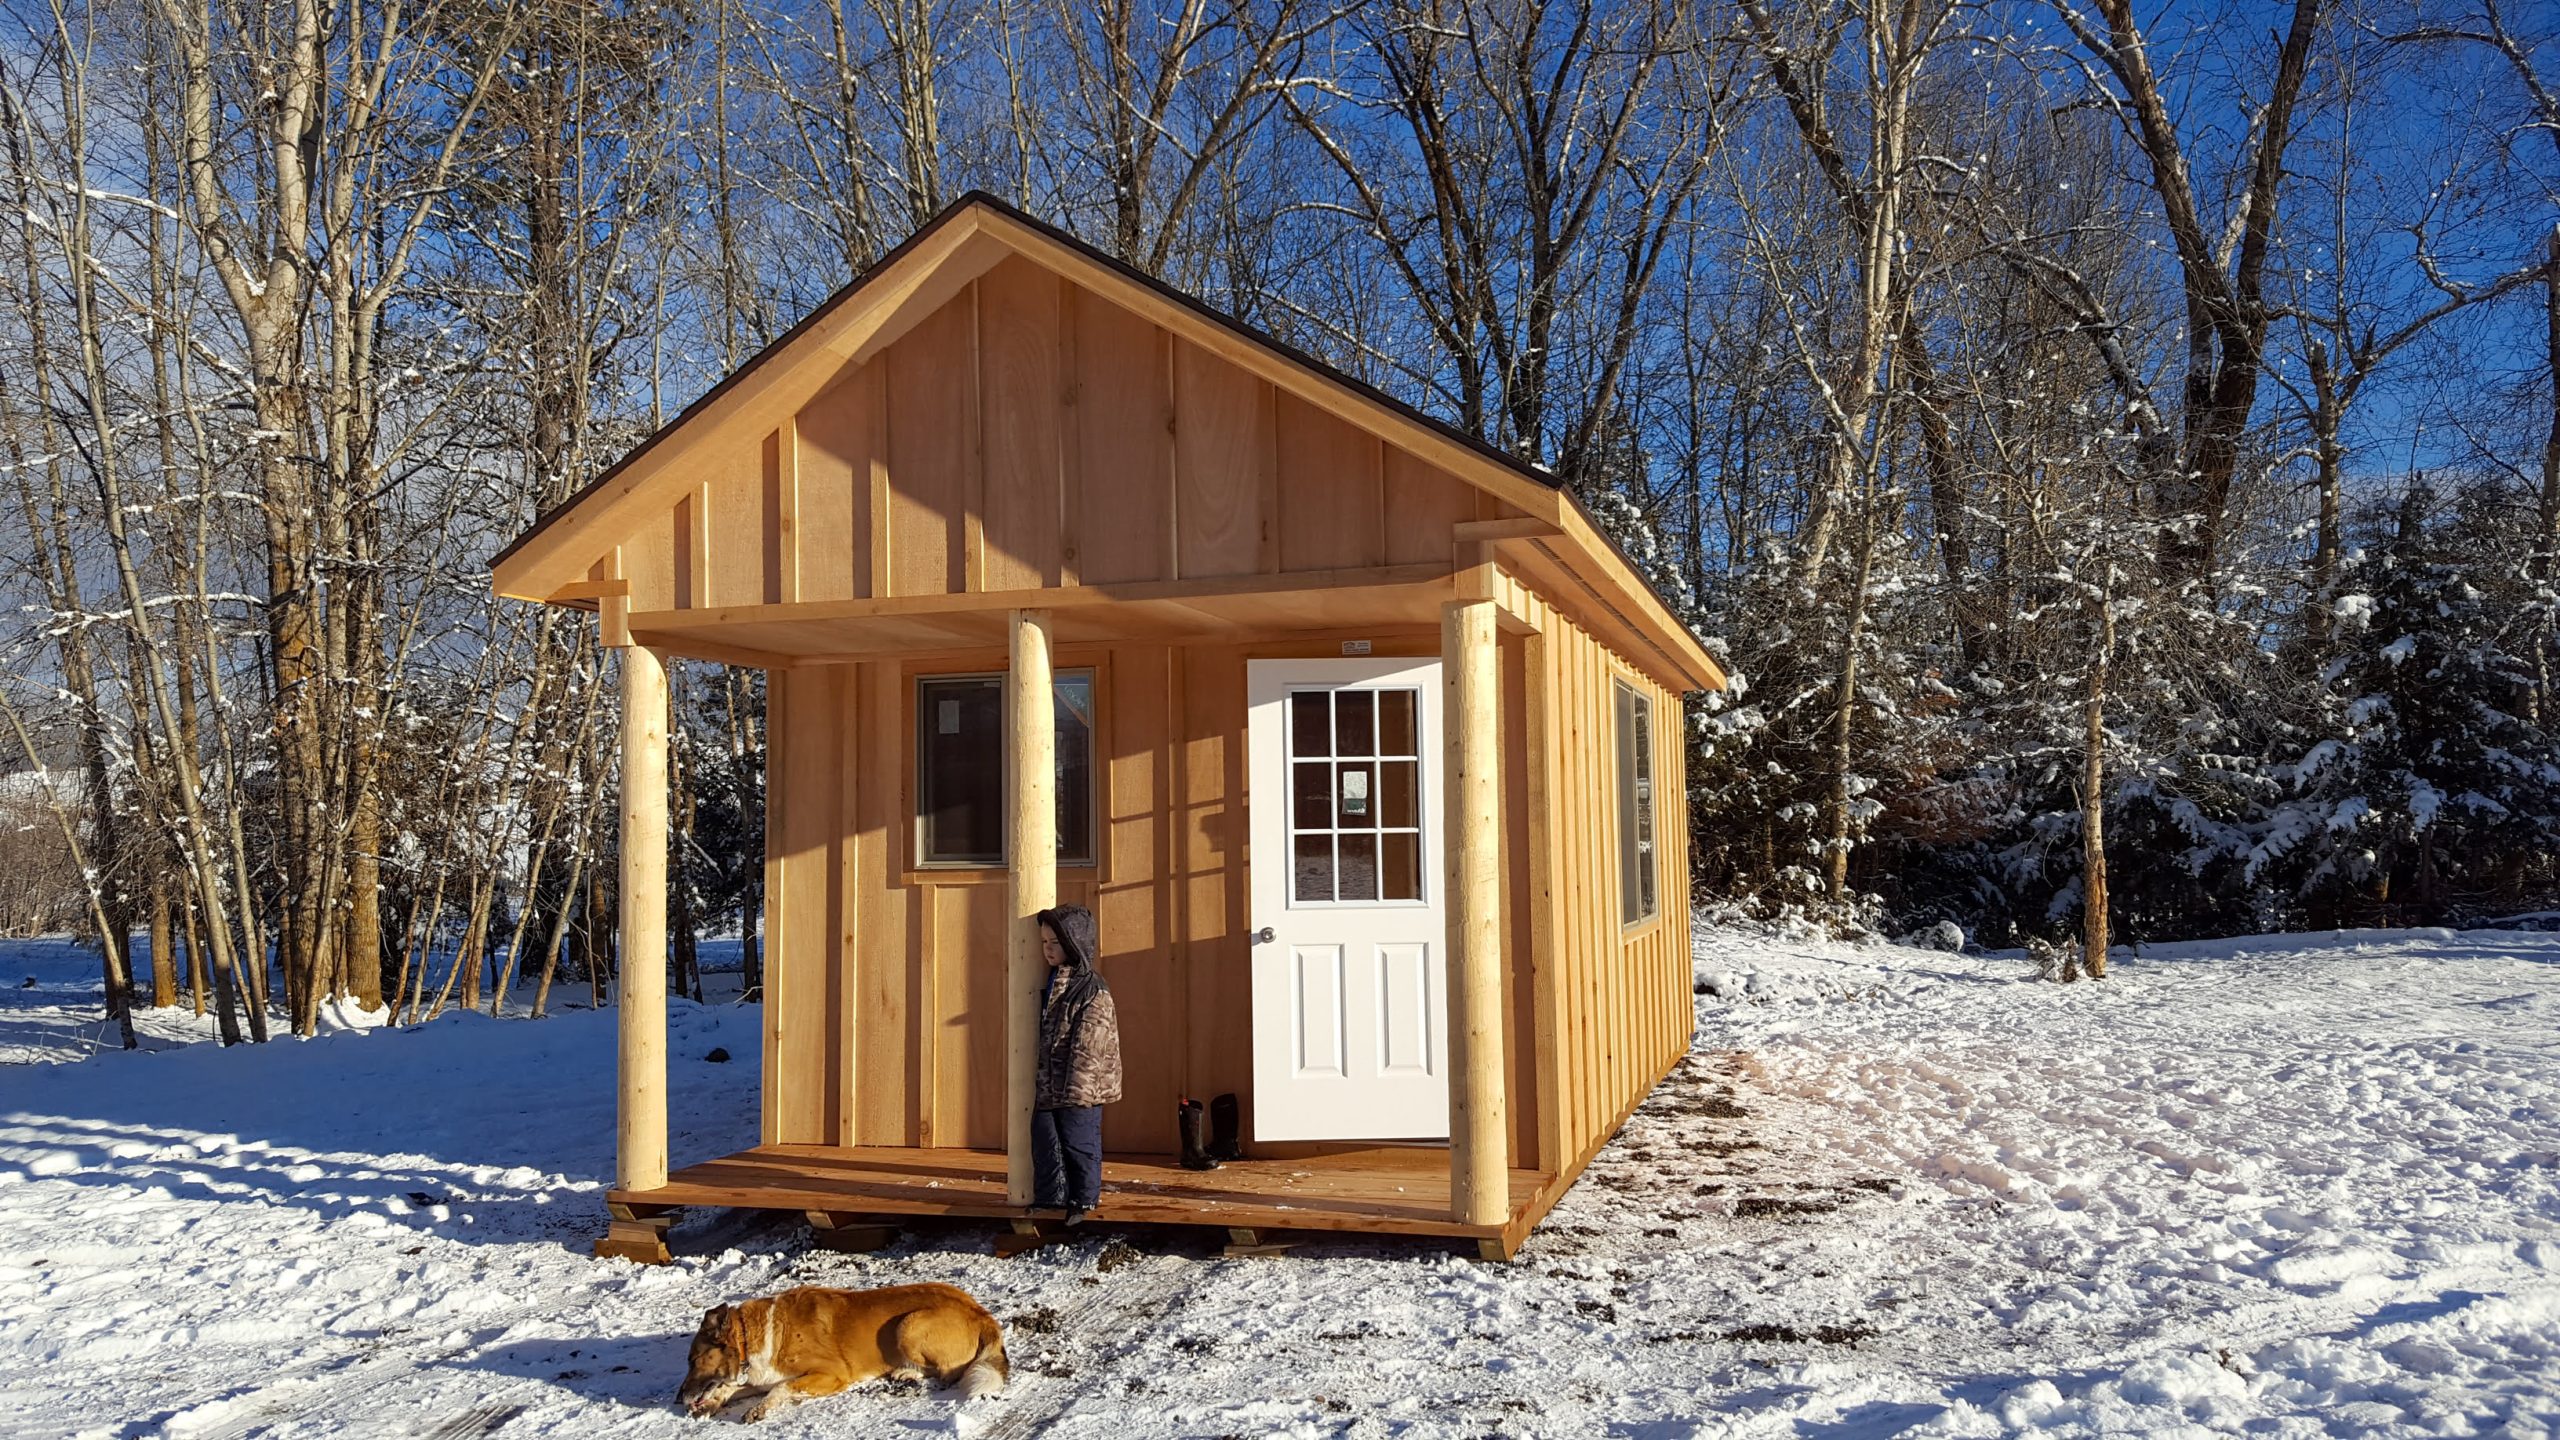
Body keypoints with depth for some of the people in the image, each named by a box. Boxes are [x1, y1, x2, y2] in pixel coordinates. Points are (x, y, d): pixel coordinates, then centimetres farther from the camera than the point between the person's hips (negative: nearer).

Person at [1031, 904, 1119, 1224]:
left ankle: (1082, 1201, 11)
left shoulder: (1093, 989, -11)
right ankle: (1050, 1198, 22)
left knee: (1078, 1144, 0)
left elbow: (1088, 1047, -15)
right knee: (1044, 1142, 11)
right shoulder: (1049, 983, 13)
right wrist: (1038, 1083, 16)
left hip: (1079, 1089, -8)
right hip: (1047, 1086, 8)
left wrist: (1077, 1089, -19)